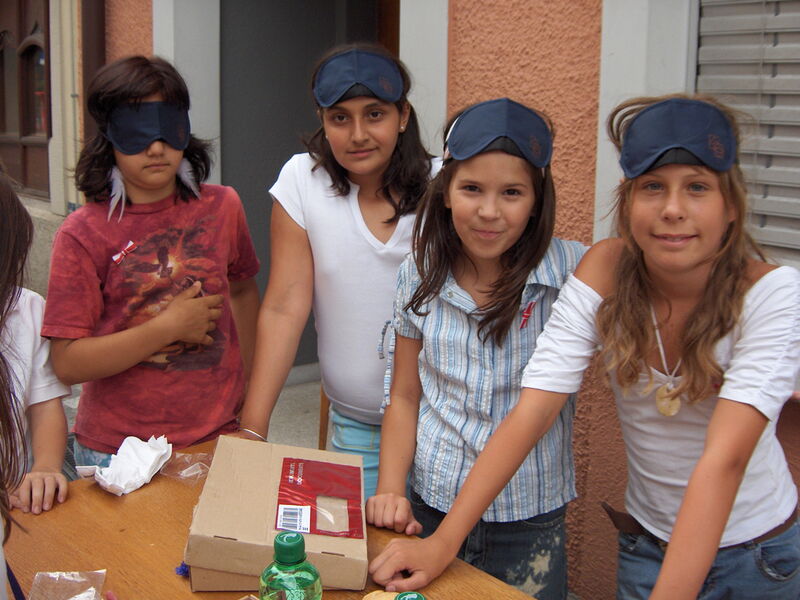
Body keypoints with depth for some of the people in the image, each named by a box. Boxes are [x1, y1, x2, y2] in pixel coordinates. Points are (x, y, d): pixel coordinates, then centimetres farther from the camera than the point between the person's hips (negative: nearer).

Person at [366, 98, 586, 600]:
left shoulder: (574, 272, -14)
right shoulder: (421, 276, -2)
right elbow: (405, 397, 5)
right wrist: (391, 492, -4)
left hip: (530, 523, -2)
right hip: (430, 507, 3)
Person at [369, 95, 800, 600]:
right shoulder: (605, 272, -17)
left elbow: (725, 458, -34)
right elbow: (532, 411, -22)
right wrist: (443, 542, -28)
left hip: (760, 554, -2)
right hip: (647, 541, 2)